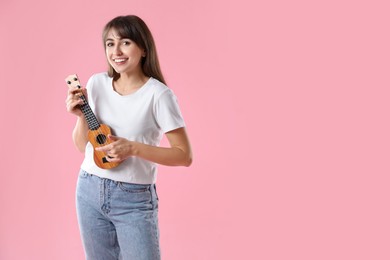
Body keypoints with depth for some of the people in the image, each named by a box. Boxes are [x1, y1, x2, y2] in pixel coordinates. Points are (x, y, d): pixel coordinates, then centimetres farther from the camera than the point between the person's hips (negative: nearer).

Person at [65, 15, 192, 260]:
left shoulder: (158, 94, -14)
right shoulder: (97, 83, 0)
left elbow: (185, 156, -13)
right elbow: (82, 146, 7)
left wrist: (133, 148, -22)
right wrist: (82, 116, -12)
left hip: (134, 198, -4)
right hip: (89, 190, 5)